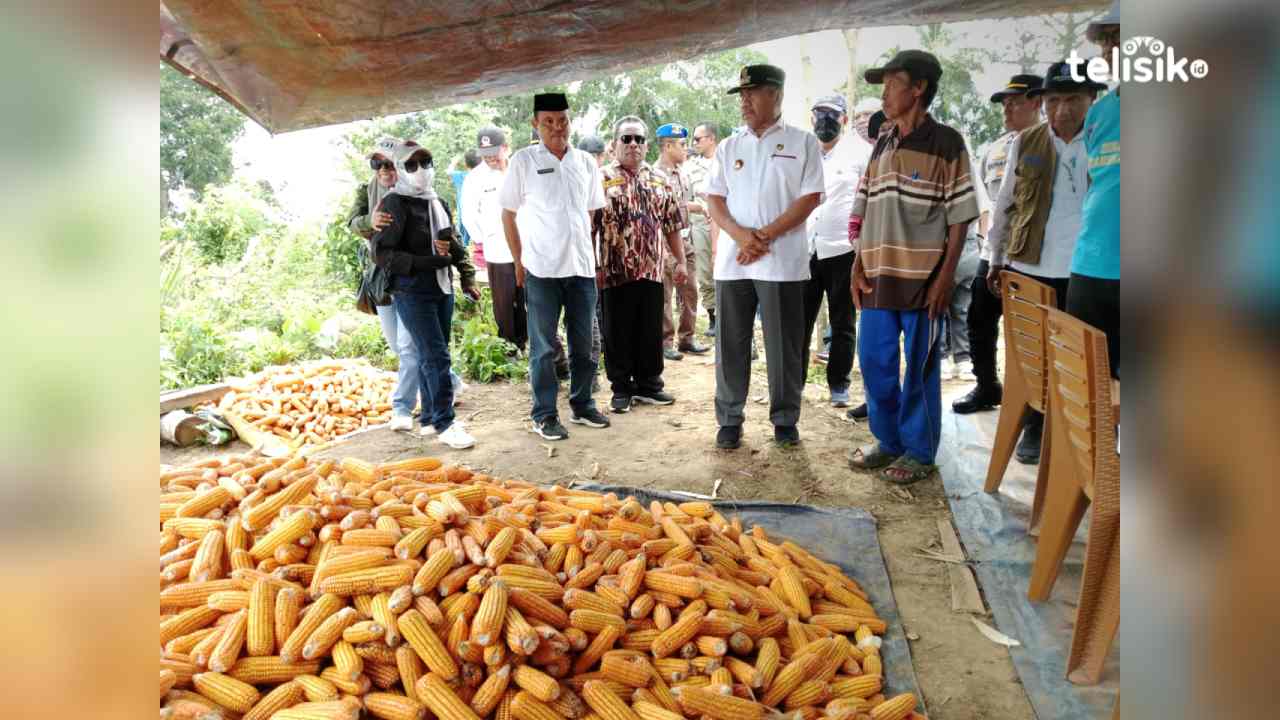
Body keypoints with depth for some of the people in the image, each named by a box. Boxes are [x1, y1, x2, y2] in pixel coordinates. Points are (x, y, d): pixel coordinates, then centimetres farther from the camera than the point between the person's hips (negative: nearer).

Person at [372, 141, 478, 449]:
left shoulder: (437, 203, 13)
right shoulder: (395, 203, -9)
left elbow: (453, 244, 22)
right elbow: (381, 252, -15)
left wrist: (467, 277, 9)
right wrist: (425, 263, -21)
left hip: (442, 288, 7)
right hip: (412, 292, -7)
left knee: (431, 355, 12)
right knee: (435, 355, -10)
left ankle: (429, 418, 22)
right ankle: (444, 423, -3)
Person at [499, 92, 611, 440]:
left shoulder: (586, 162, 9)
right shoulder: (524, 161, 0)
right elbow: (508, 214, 4)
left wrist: (594, 256, 9)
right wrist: (519, 261, 0)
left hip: (582, 267, 4)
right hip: (541, 269, -3)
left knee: (583, 343, 11)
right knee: (543, 347, 3)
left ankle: (582, 405, 25)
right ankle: (544, 415, 13)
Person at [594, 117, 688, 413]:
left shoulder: (660, 181, 11)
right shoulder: (602, 180, -1)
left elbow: (672, 225, 13)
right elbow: (590, 227, -4)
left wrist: (680, 261, 9)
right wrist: (594, 266, -9)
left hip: (652, 270, 4)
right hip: (615, 272, -3)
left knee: (651, 332, 10)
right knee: (618, 333, 5)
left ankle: (648, 384, 24)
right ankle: (621, 389, 17)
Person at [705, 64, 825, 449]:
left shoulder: (802, 142, 4)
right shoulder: (728, 147, 14)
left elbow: (810, 197, -4)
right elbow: (714, 199, 7)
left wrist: (766, 236, -12)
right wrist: (740, 235, -11)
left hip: (782, 261, -3)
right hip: (732, 260, 3)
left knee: (784, 345, 3)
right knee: (730, 344, 5)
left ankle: (785, 420, 17)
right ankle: (729, 420, 16)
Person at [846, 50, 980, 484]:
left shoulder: (945, 143, -4)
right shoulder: (881, 144, 13)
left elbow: (960, 217, -6)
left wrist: (946, 276, -12)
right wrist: (859, 264, 5)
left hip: (923, 278, -5)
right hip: (879, 276, 6)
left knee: (919, 367, 3)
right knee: (874, 362, 10)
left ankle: (919, 452, 19)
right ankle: (888, 441, 28)